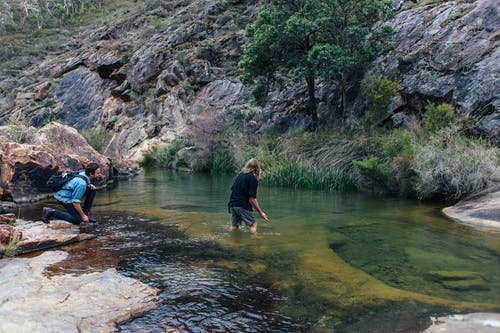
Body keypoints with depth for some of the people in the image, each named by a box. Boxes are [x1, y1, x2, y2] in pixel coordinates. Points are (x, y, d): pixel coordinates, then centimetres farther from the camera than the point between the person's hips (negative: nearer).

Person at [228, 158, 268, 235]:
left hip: (232, 204, 7)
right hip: (242, 205, -7)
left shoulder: (240, 175, 10)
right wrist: (260, 212, -8)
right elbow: (252, 199, -14)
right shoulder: (253, 179, -10)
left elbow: (232, 189, 15)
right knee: (253, 224, 3)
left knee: (234, 226, 14)